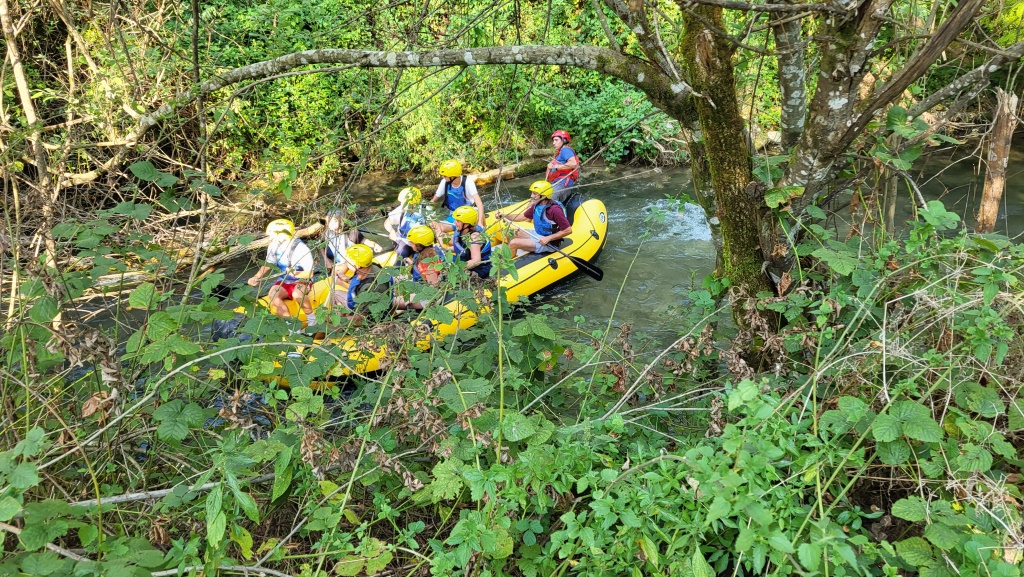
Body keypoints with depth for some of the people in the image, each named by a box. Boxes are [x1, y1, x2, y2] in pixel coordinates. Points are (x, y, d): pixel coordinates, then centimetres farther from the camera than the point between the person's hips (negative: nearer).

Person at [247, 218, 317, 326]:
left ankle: (311, 319, -13)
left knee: (297, 294, -38)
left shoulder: (301, 249, -22)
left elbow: (310, 274, -19)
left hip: (301, 281, -5)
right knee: (272, 295, -26)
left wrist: (296, 274, -38)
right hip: (284, 281, 5)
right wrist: (256, 277, -7)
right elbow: (268, 264, 8)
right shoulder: (273, 246, -6)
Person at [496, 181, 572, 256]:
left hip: (548, 244, -9)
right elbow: (522, 217, 13)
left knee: (513, 243, -16)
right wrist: (504, 216, 1)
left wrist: (548, 238, -26)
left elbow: (568, 230, -25)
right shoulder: (536, 205, -1)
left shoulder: (554, 209, -27)